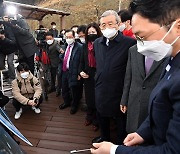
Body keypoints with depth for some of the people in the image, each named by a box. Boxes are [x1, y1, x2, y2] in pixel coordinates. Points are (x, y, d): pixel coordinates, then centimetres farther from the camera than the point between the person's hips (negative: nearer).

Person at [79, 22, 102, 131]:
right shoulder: (85, 46, 6)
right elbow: (82, 61, 13)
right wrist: (81, 71, -1)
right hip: (88, 77, 5)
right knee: (89, 98, 16)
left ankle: (96, 121, 27)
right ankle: (90, 117, 38)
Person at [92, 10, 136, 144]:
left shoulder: (130, 43, -18)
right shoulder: (97, 43, 3)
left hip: (119, 92, -6)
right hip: (101, 90, 6)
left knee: (121, 120, 14)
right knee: (102, 116, 25)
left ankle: (121, 144, 38)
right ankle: (104, 137, 50)